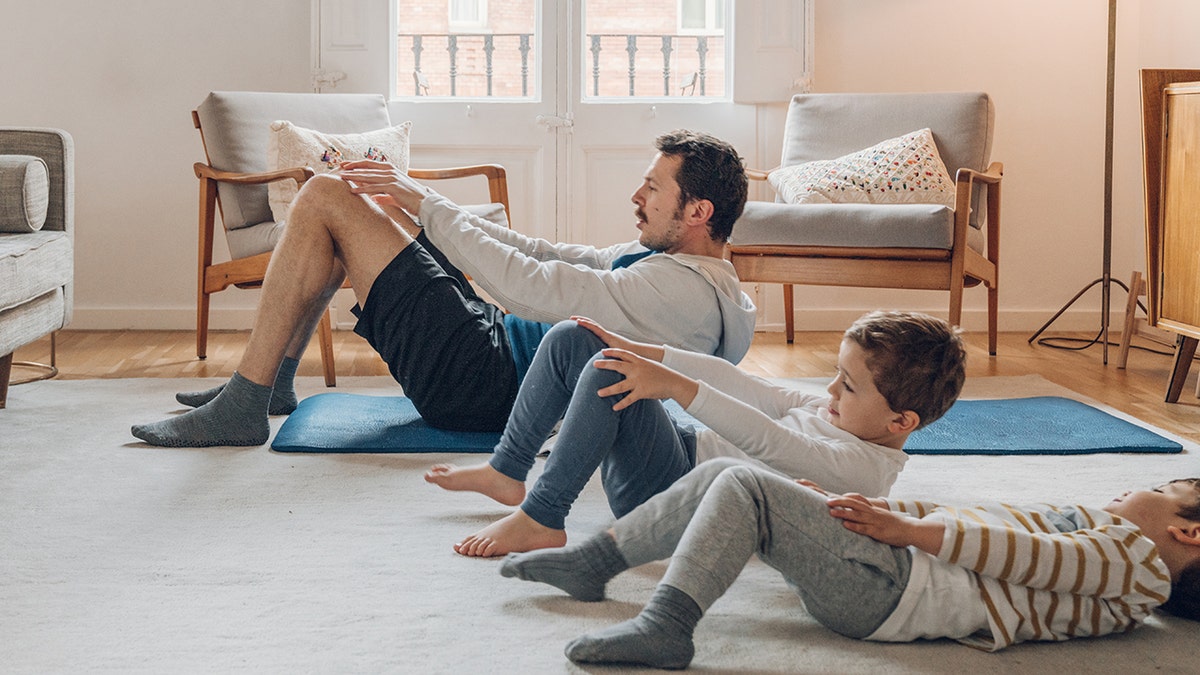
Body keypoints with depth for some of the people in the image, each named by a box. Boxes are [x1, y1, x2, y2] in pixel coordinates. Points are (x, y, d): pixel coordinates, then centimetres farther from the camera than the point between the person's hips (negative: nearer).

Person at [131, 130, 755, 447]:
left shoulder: (680, 288, -21)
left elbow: (528, 286, -26)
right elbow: (557, 258, 16)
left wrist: (428, 204, -15)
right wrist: (425, 207, 11)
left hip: (477, 380, -10)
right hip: (492, 353, 10)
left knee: (325, 197, -11)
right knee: (367, 201, 17)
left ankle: (242, 408, -6)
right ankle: (274, 380, 20)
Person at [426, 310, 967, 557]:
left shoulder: (865, 469, -18)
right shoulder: (841, 414, 11)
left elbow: (766, 442, -31)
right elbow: (759, 393, 12)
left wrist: (674, 385, -37)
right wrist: (647, 352, 8)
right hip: (690, 452, 10)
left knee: (608, 375, -32)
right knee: (571, 339, 6)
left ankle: (541, 520, -20)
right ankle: (507, 472, 14)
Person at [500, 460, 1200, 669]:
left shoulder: (1137, 559, 1)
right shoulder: (1090, 525, 30)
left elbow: (1026, 555, -14)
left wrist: (908, 528, -16)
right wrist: (854, 505, 18)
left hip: (889, 583, -10)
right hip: (910, 554, 10)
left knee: (744, 488, -21)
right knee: (720, 476, 6)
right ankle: (592, 563, 10)